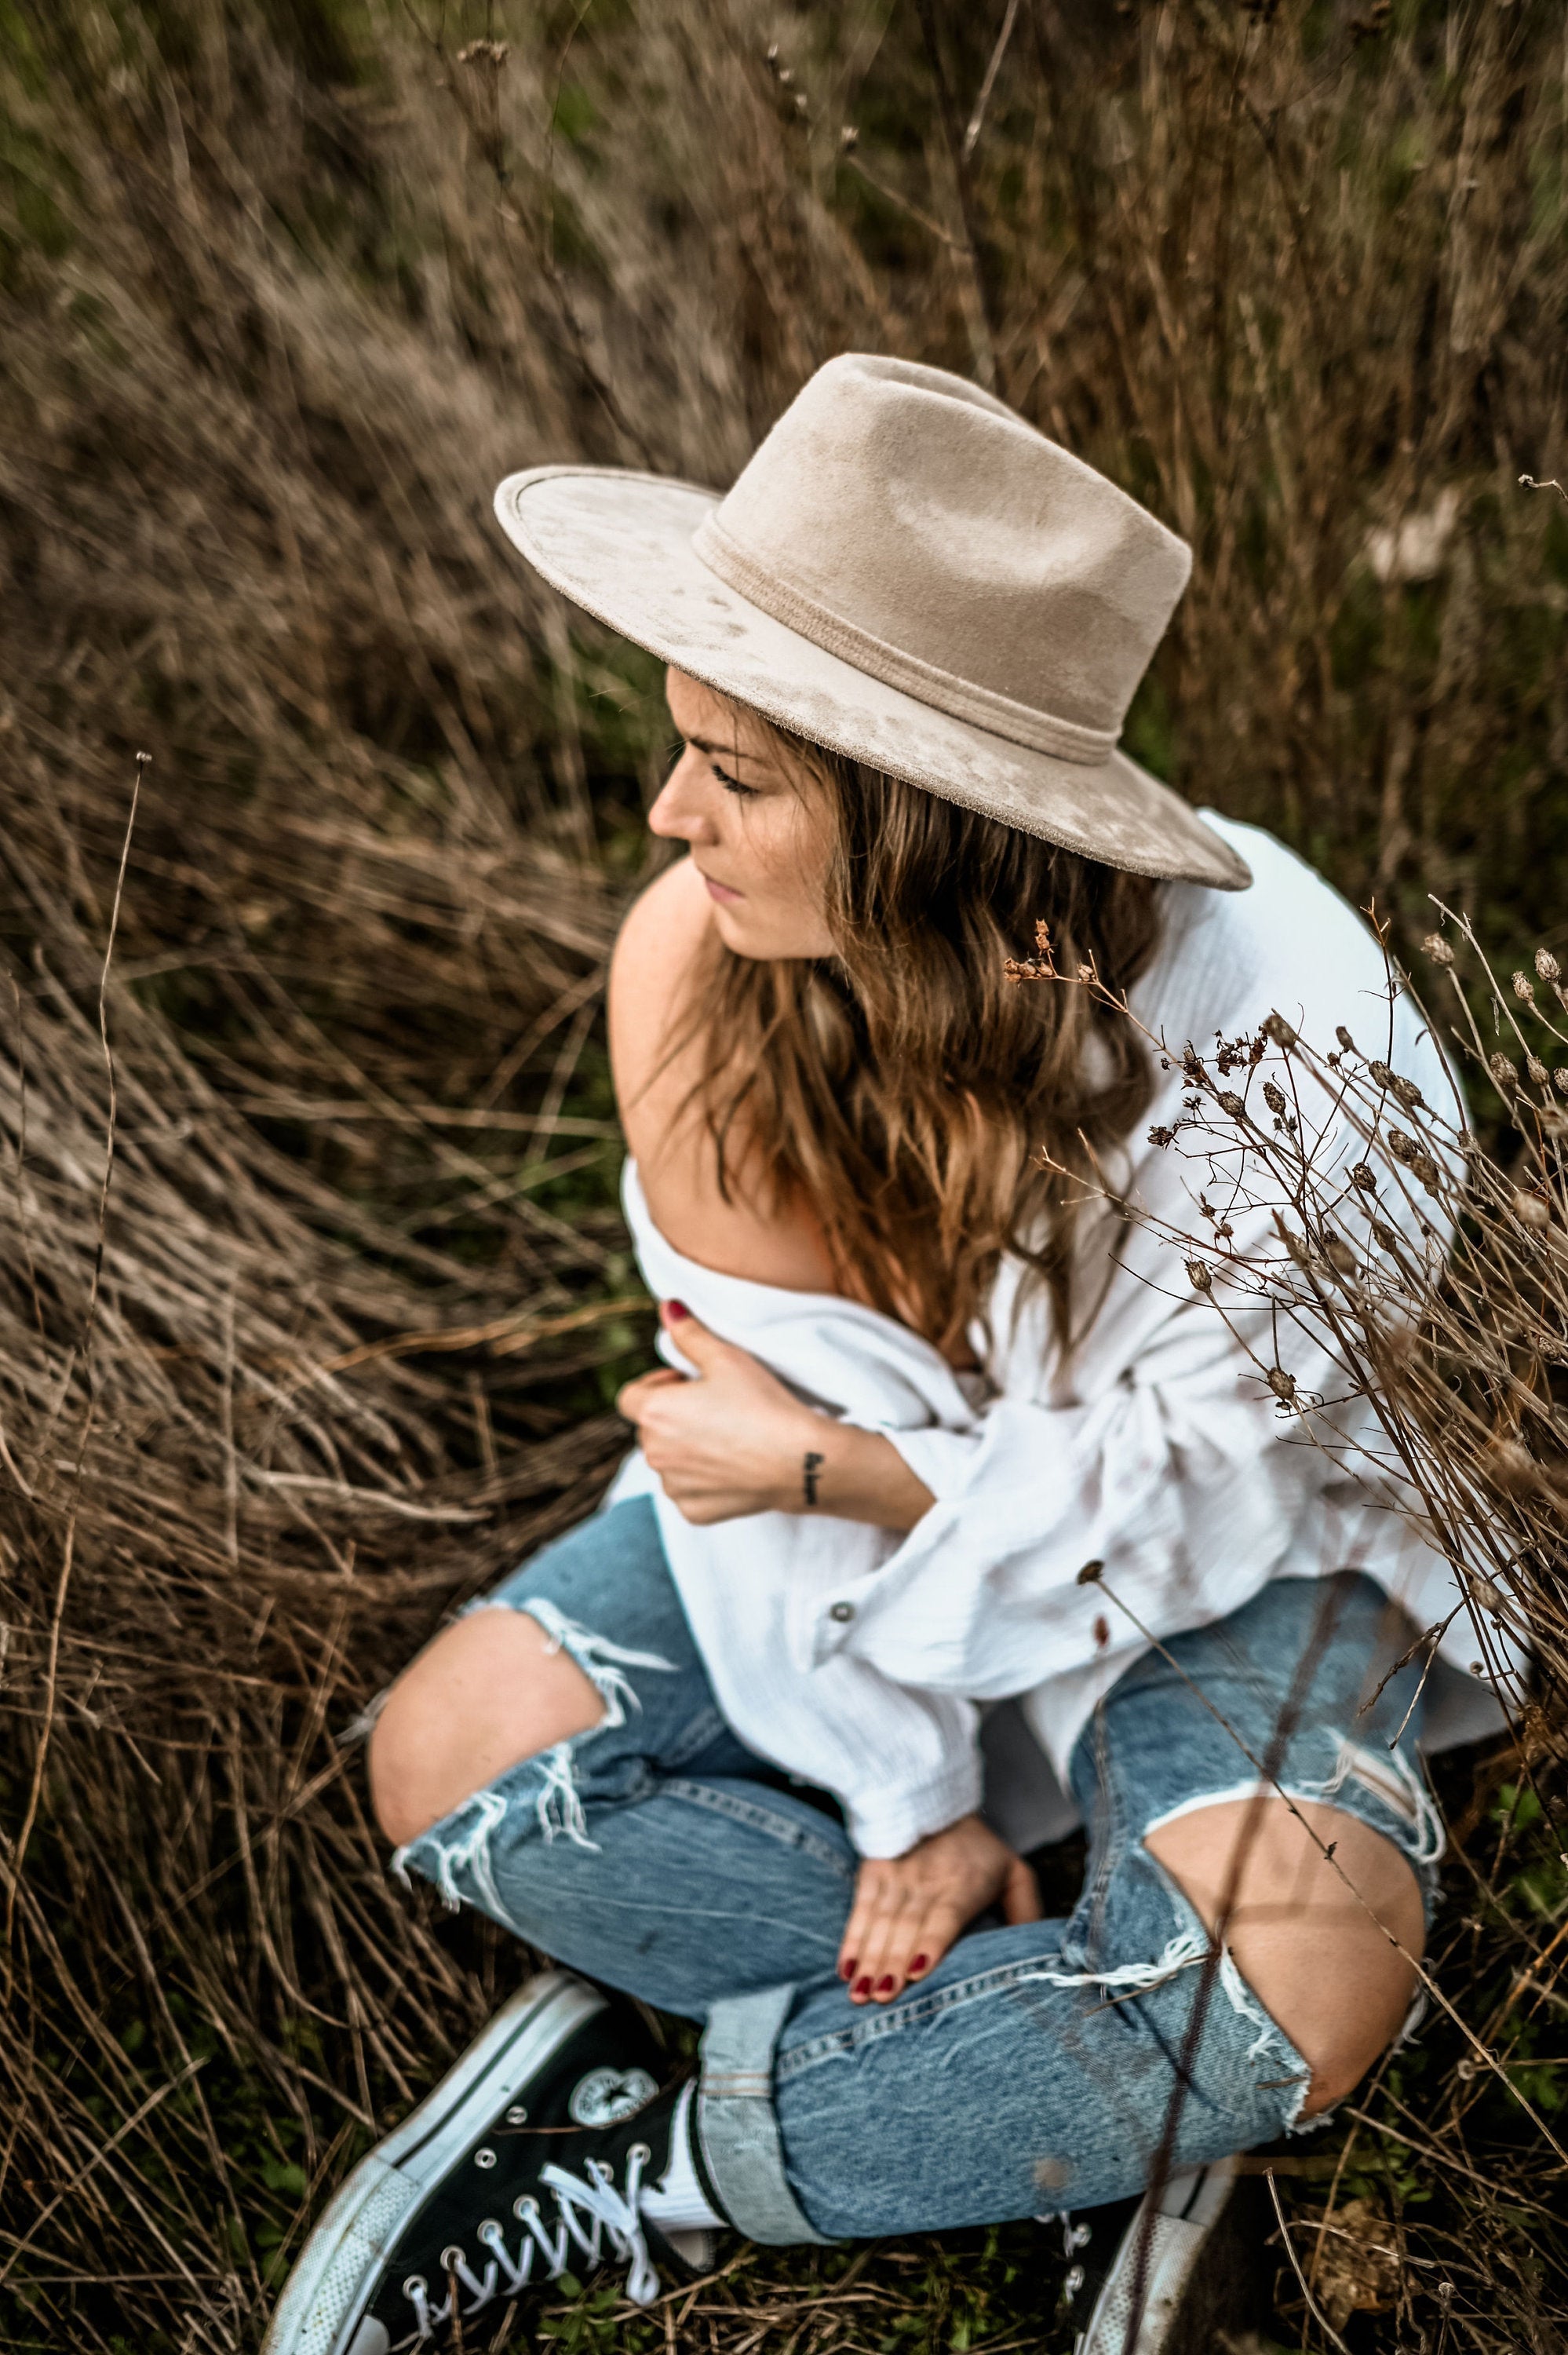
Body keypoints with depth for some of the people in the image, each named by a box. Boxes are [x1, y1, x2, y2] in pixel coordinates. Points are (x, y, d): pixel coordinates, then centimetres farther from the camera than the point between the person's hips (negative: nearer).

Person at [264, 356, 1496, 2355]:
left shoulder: (1284, 1032, -33)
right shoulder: (694, 960, -22)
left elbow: (1190, 1495, -22)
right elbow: (776, 1416, -16)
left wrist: (832, 1470, -25)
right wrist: (908, 1796, -16)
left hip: (1226, 1562, -3)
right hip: (879, 1494, 4)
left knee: (1299, 1970, -31)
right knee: (456, 1747, -15)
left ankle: (637, 2169, -12)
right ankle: (1085, 2098, -12)